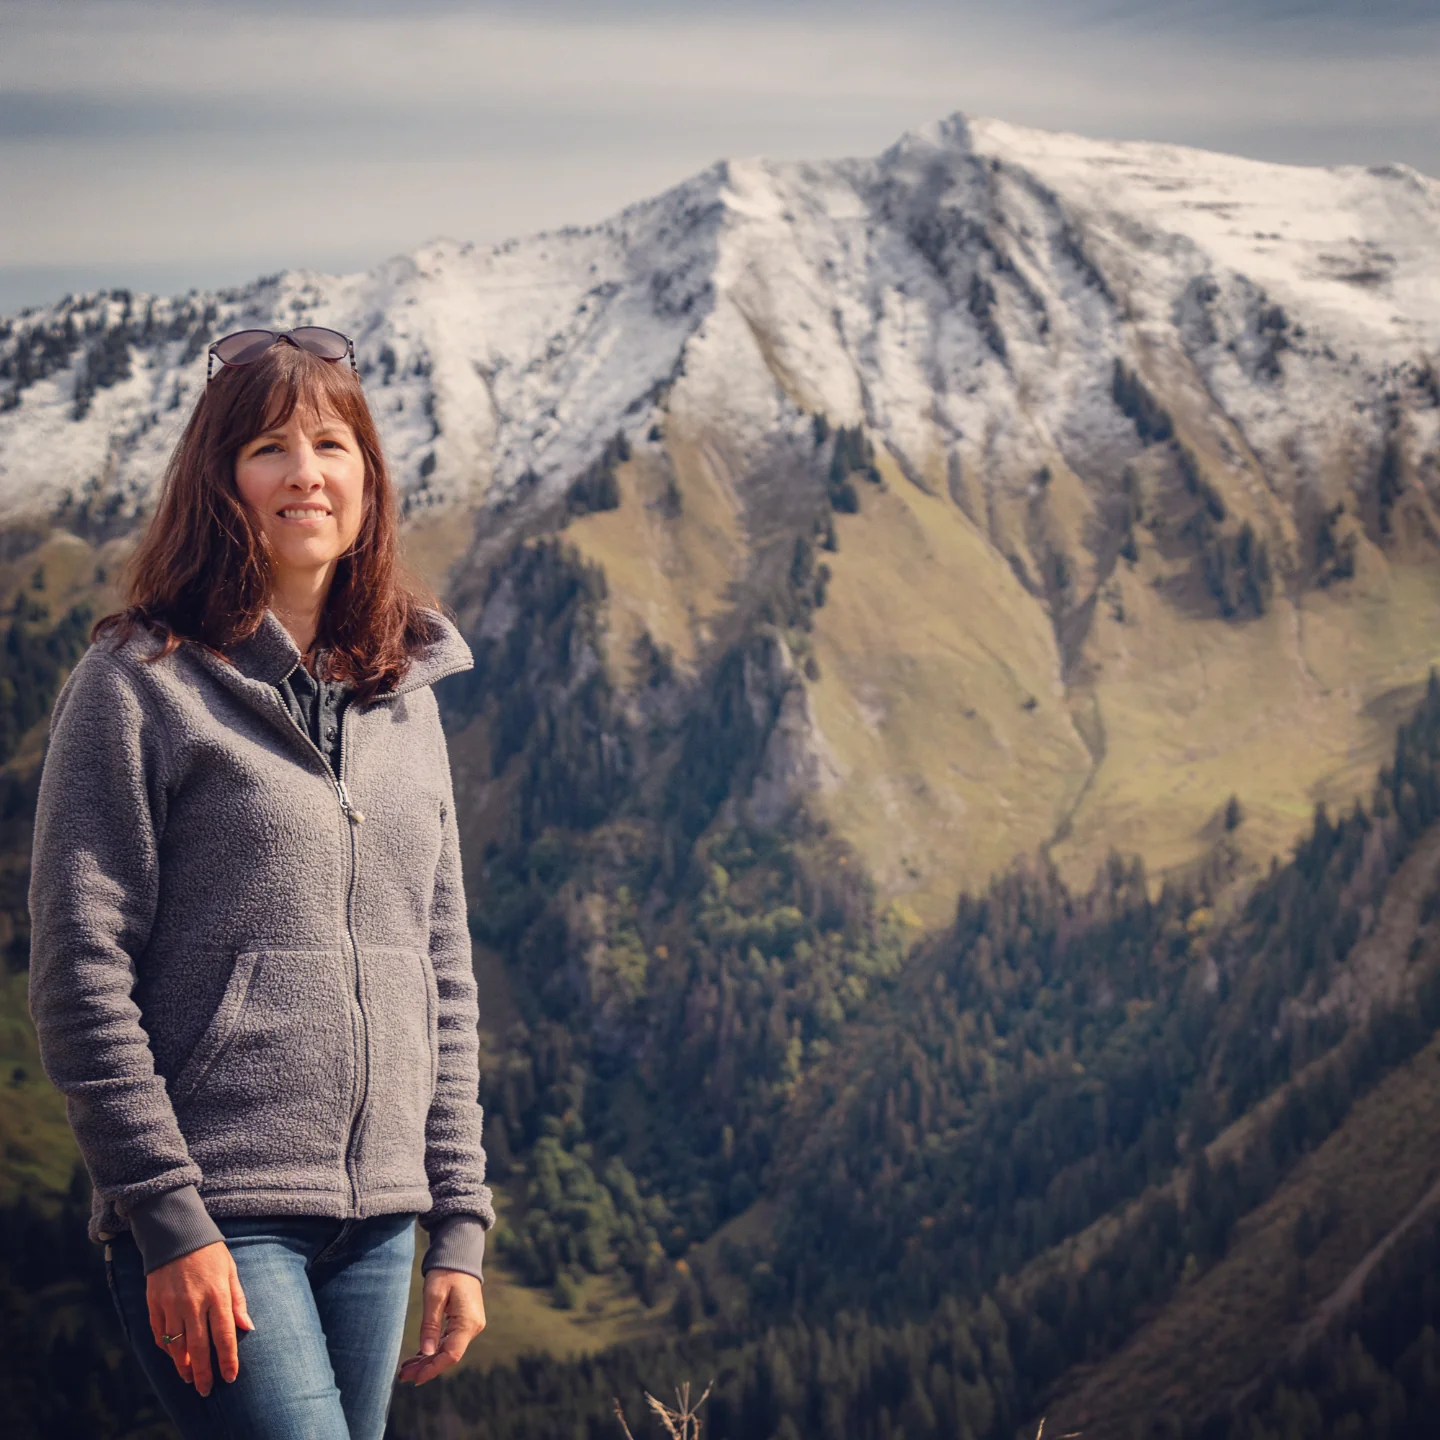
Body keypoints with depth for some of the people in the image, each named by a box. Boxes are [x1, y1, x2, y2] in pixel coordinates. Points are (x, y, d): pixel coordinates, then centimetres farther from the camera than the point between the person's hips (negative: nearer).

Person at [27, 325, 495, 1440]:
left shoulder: (407, 698, 14)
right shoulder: (141, 685, -4)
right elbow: (81, 976, -8)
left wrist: (460, 1223, 10)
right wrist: (169, 1221, -13)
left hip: (377, 1224, 6)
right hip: (218, 1222, -6)